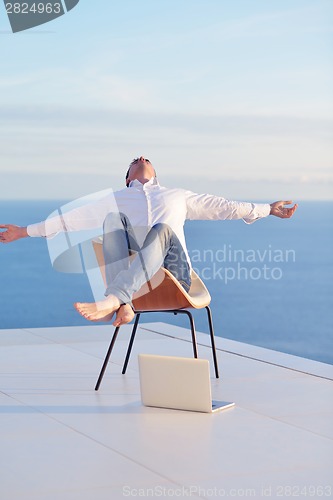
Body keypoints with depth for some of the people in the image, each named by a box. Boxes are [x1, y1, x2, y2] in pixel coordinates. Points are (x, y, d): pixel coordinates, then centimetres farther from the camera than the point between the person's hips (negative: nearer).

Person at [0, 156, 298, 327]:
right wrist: (25, 231, 16)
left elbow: (223, 207, 30)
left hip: (172, 274, 0)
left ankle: (112, 300, -56)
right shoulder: (116, 199, 30)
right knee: (113, 218, -25)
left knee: (162, 229, -33)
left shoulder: (177, 196, 32)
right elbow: (75, 218, 23)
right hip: (132, 274, 1)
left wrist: (267, 209, 25)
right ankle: (123, 305, -46)